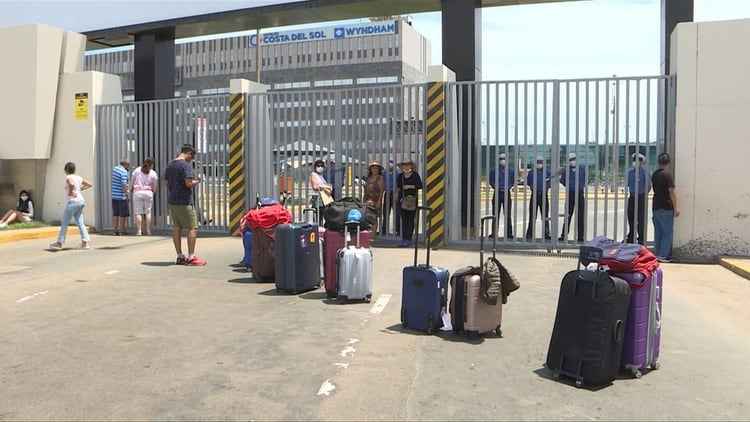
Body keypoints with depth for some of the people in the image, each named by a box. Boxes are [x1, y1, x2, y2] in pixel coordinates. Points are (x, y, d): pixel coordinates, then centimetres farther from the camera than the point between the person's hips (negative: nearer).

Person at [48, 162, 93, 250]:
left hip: (72, 202, -8)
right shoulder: (79, 178, 11)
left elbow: (71, 184, -32)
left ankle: (59, 243, 7)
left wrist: (71, 192, -17)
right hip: (81, 201, 8)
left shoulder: (68, 177, -10)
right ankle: (86, 242, 0)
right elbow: (90, 184, 16)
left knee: (64, 223, 1)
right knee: (80, 223, 7)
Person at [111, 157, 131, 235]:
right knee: (122, 214, 2)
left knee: (115, 213, 12)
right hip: (122, 196, -7)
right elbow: (124, 185, -23)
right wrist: (127, 195, -18)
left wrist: (128, 169, 19)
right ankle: (121, 230, 6)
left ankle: (114, 230, 14)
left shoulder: (114, 169, 9)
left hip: (114, 196, 7)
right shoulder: (124, 172, -16)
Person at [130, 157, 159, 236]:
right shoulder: (153, 173, 3)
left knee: (138, 212, 0)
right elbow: (155, 187, 2)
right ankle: (148, 230, 5)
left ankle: (139, 231, -4)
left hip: (137, 192, 0)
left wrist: (131, 191, 14)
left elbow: (132, 182, 4)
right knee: (148, 212, 8)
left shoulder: (137, 170, 5)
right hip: (148, 192, 0)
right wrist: (153, 193, 19)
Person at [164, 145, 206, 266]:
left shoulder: (169, 165, 12)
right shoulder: (185, 165, -14)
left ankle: (180, 257, 14)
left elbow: (166, 183, 18)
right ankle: (191, 257, -2)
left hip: (172, 201, 8)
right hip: (184, 202, -8)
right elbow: (188, 183, -20)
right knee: (193, 228, -2)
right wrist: (196, 182, -1)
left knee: (176, 228, 10)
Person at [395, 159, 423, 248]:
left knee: (410, 219, -3)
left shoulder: (415, 175, 1)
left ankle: (409, 239, 0)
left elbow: (420, 186, -4)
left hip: (412, 198, -4)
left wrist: (410, 186, -10)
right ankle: (404, 239, 6)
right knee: (404, 219, 3)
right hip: (403, 198, 4)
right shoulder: (401, 176, 14)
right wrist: (397, 194, 7)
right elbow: (398, 187, 22)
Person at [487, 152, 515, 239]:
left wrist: (508, 187, 2)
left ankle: (509, 233, 4)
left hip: (506, 193, 0)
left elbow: (514, 181, 14)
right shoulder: (494, 171, 2)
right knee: (495, 214, 3)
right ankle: (494, 232, 10)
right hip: (497, 193, 0)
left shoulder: (511, 171, 5)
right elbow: (491, 181, 10)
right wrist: (496, 187, 1)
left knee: (508, 214, 0)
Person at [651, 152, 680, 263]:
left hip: (655, 207, 7)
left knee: (658, 232, 11)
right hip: (666, 207, -7)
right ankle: (662, 255, -4)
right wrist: (676, 207, -12)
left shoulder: (654, 174, 9)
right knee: (667, 233, -2)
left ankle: (657, 254, 14)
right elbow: (671, 192, -15)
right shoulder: (667, 174, -12)